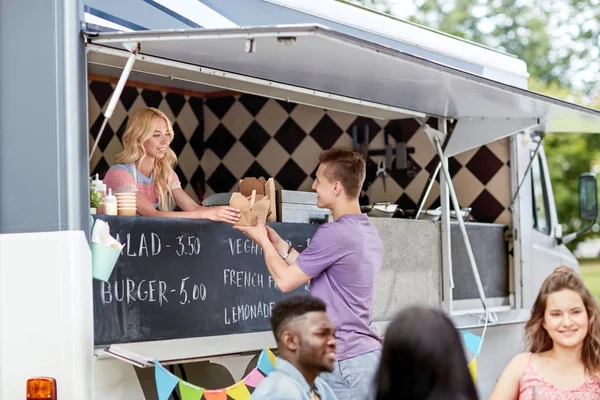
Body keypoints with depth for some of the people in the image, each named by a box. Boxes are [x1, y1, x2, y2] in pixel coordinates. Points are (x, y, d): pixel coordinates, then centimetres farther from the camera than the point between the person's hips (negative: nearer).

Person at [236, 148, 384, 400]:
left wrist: (264, 242, 6)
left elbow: (285, 280, -9)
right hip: (368, 353, 9)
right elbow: (311, 271, 20)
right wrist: (279, 244, 19)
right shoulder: (369, 234, 13)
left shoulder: (334, 234, -17)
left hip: (345, 361, -9)